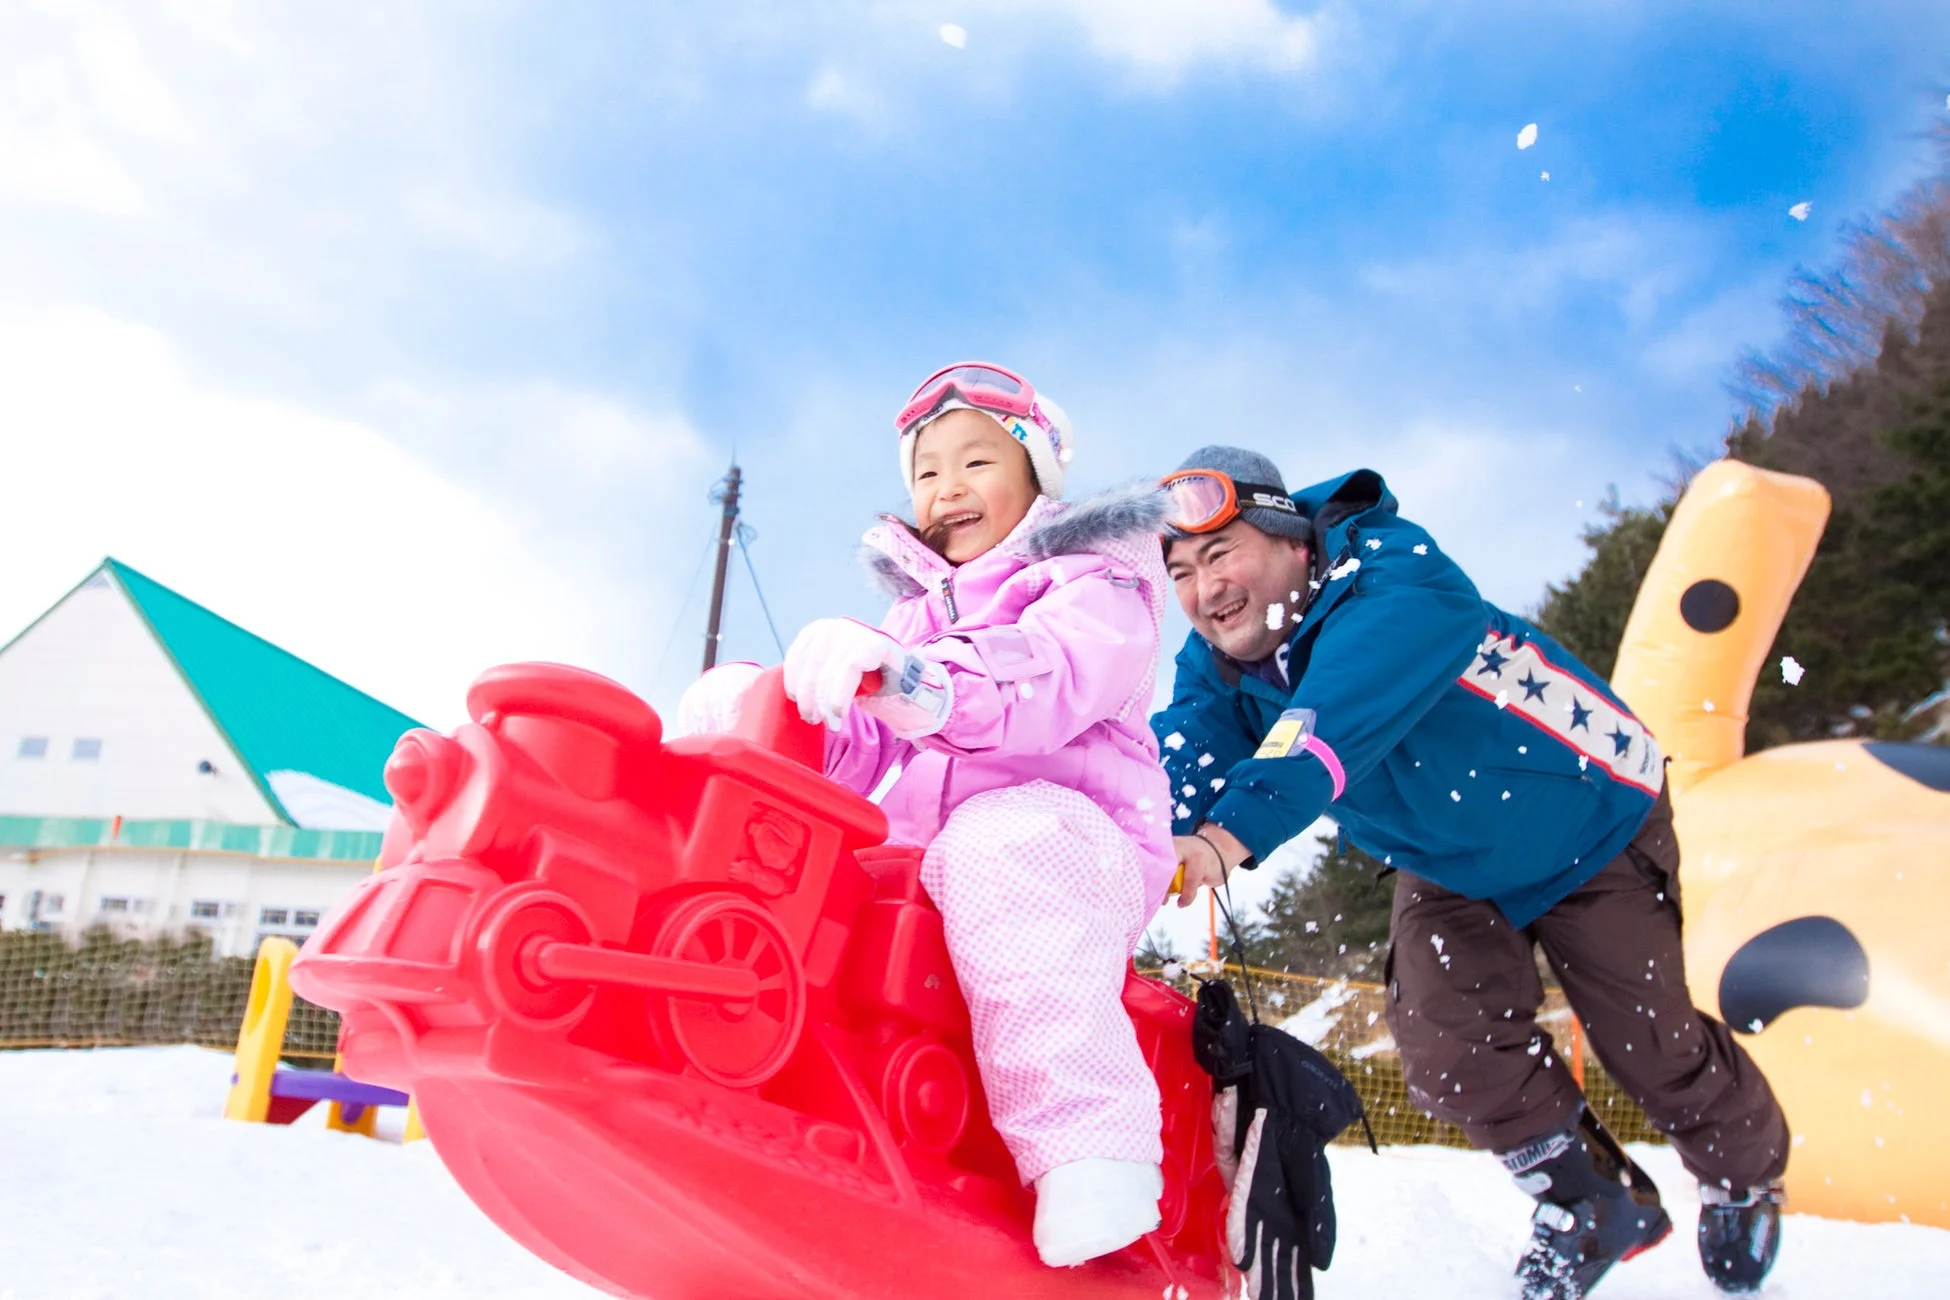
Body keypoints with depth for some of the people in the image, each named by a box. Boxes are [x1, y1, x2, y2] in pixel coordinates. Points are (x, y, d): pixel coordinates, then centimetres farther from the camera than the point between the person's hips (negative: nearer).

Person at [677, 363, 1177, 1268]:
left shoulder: (1092, 581, 8)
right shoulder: (919, 614, 27)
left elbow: (1051, 677, -18)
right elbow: (860, 748, 13)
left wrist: (917, 680, -38)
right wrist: (802, 725, -12)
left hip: (1068, 834, -5)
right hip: (918, 851, 5)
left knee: (1000, 852, -43)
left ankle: (1088, 1141, -41)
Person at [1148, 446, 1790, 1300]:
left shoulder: (1394, 582, -38)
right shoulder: (1216, 668, -17)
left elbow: (1339, 723, -54)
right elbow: (1185, 762, -33)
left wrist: (1230, 836, -68)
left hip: (1587, 820, -5)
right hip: (1450, 869, 5)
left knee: (1651, 1044, 5)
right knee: (1447, 1055, -8)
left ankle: (1745, 1179, 40)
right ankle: (1588, 1196, 22)